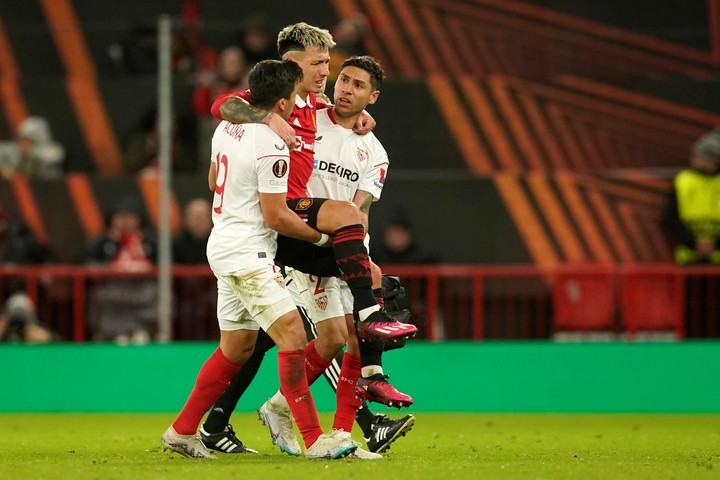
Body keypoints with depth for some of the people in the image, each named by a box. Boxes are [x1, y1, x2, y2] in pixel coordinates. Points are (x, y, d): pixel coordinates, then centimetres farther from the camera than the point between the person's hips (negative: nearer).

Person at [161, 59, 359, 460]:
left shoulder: (228, 127, 8)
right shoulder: (272, 147, -18)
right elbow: (276, 217, -15)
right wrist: (320, 236, -1)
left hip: (224, 245, 10)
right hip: (247, 252, -10)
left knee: (236, 349, 17)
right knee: (292, 334, -14)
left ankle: (182, 431, 23)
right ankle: (314, 439, -19)